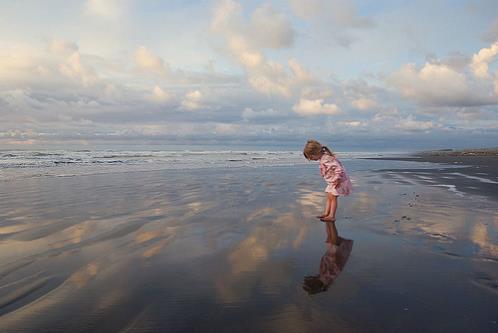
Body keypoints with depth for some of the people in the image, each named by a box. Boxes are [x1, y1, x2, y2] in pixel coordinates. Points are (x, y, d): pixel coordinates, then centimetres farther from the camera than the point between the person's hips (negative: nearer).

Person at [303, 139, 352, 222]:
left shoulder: (326, 159, -30)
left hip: (337, 181, -10)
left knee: (333, 197, -7)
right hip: (332, 181, 10)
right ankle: (326, 213, 17)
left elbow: (338, 169, -37)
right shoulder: (323, 157, 2)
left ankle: (332, 216, -2)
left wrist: (337, 180, -28)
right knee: (329, 197, 11)